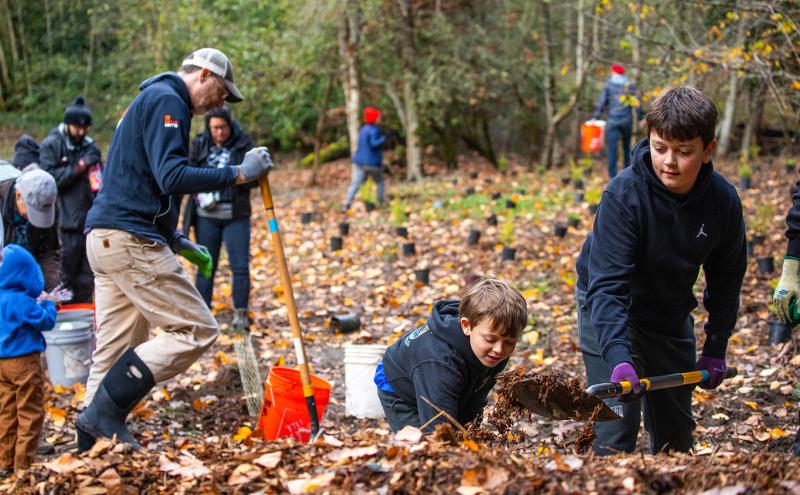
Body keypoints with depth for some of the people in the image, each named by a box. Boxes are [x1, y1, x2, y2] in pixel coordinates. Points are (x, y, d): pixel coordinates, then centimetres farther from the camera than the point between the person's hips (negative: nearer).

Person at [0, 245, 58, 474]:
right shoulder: (21, 301, -19)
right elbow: (45, 322, -16)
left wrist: (38, 303, 13)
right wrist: (48, 304, 0)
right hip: (24, 361, -9)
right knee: (30, 414, 0)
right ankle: (24, 463, 1)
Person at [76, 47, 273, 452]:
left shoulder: (150, 99, 25)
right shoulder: (167, 101, -8)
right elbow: (172, 177, -21)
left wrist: (176, 242, 25)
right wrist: (239, 174, -16)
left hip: (106, 237, 11)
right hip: (131, 240, -11)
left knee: (114, 351, 11)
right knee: (196, 331, -8)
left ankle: (92, 444, 12)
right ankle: (106, 412, -10)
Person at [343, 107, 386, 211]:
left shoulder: (363, 129, 13)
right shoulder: (374, 130, -14)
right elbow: (374, 144, -26)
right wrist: (383, 139, -10)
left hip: (359, 161, 6)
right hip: (372, 162, -6)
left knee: (355, 183, -3)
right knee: (379, 182, 17)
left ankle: (347, 204, -15)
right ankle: (381, 203, 22)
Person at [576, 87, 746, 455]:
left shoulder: (723, 200, -15)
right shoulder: (624, 194, -29)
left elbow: (726, 278, 1)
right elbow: (607, 284, -33)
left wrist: (716, 348, 1)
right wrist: (618, 356, -45)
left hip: (671, 315, 5)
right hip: (611, 311, -4)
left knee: (676, 431, 13)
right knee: (616, 428, -13)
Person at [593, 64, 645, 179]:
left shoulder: (608, 84, -1)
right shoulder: (630, 84, 4)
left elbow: (602, 101, -3)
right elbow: (637, 101, 3)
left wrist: (596, 116, 2)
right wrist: (640, 116, 10)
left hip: (613, 119, -3)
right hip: (627, 119, 3)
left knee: (612, 147, -3)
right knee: (626, 146, 17)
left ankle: (613, 175, -10)